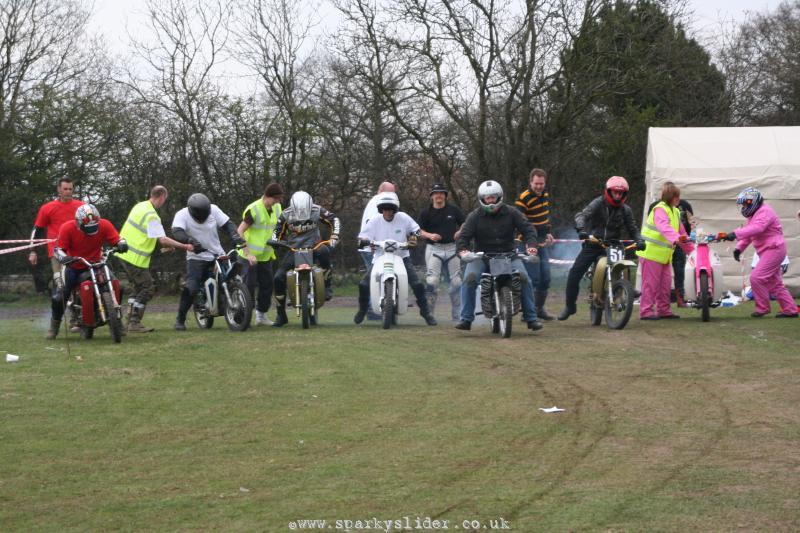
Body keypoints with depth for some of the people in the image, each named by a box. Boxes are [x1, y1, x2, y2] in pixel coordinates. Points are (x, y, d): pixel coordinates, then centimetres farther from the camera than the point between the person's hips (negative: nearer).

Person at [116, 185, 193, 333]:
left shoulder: (140, 206, 9)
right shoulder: (151, 216, -20)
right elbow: (163, 240, -25)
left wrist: (166, 244, 19)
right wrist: (184, 246, -19)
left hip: (125, 253, 9)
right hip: (135, 258, -9)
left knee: (138, 287, 18)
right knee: (147, 289, -2)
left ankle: (131, 320, 18)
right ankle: (134, 323, -3)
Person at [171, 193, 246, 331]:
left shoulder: (213, 210, -2)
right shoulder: (182, 215, -12)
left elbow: (227, 224, 0)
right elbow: (177, 232, -28)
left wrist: (235, 236, -19)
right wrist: (190, 241, -46)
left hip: (217, 255, 4)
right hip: (196, 257, -4)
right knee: (191, 288, -19)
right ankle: (180, 319, -5)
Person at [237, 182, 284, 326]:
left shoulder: (277, 209, 5)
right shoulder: (253, 209, -17)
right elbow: (239, 232, -18)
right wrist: (248, 254, -24)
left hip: (266, 256, 7)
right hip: (250, 256, -7)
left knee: (267, 285, 8)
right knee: (249, 286, -8)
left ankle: (261, 315, 19)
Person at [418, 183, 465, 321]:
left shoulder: (453, 210, 7)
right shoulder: (426, 212, 2)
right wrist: (430, 235, -16)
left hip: (452, 249, 2)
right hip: (434, 249, -2)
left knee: (456, 282, 3)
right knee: (432, 281, -13)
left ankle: (457, 314, 13)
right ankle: (429, 312, -7)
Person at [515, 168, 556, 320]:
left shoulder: (545, 194, 9)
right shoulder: (523, 199, -16)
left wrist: (549, 233, 16)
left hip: (542, 241, 8)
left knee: (545, 277, 8)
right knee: (533, 278, -12)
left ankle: (539, 308, 19)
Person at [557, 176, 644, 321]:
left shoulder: (625, 210, 5)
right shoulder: (598, 203, -6)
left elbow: (632, 229, 10)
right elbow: (582, 215, -20)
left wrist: (639, 241, -12)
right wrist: (581, 229, -41)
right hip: (592, 244, -2)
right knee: (574, 273, -10)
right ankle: (570, 305, 3)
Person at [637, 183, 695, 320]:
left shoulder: (675, 212, 14)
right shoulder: (660, 210, -16)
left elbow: (681, 231, 20)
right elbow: (664, 227, -35)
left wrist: (690, 248, 17)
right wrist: (676, 239, -50)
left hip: (664, 255, 9)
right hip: (651, 253, -9)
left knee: (665, 283, 10)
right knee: (651, 283, -7)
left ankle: (663, 310, 18)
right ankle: (646, 311, -4)